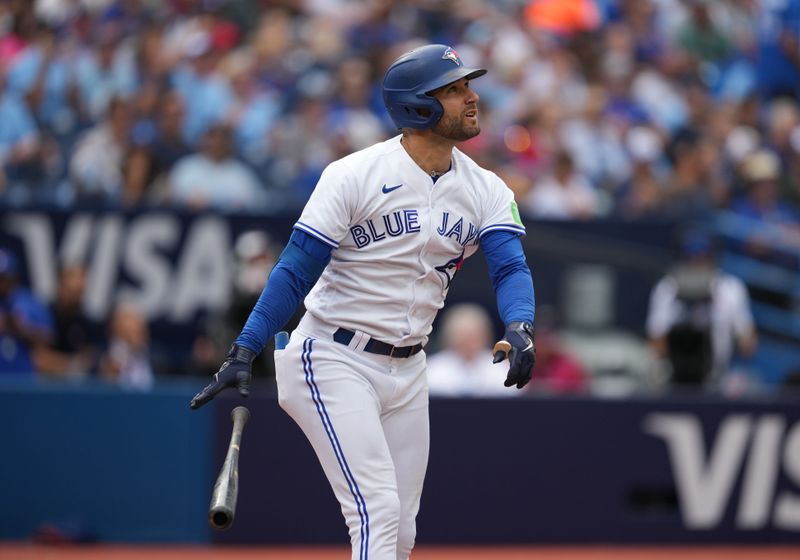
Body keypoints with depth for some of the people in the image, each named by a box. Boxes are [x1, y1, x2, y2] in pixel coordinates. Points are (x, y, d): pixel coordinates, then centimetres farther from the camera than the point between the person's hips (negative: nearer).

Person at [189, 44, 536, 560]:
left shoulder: (486, 191, 2)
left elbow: (511, 268, -10)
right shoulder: (354, 175, -13)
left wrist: (519, 329, -33)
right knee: (378, 513, -17)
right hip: (333, 361, -6)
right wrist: (244, 353, -19)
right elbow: (296, 270, -13)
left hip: (407, 371, 6)